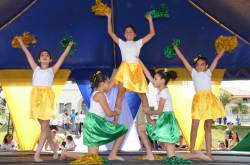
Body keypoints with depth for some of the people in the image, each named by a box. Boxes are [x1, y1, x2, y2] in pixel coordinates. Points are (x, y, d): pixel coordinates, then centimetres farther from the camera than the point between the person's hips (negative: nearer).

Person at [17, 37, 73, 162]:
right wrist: (20, 41, 29)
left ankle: (37, 154, -5)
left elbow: (63, 56, 17)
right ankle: (54, 149, 23)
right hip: (36, 96, 2)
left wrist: (69, 45, 22)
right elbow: (27, 53, 23)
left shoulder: (52, 70, 13)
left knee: (44, 126, -5)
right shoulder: (35, 68, 18)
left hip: (47, 96, -2)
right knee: (44, 126, 8)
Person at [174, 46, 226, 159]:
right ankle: (192, 151, -3)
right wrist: (175, 47, 14)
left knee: (208, 127, 5)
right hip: (198, 98, -2)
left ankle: (208, 153, 7)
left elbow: (217, 58, 19)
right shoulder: (193, 73, 12)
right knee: (194, 125, -8)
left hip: (209, 99, 2)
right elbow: (182, 58, 13)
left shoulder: (208, 72, 16)